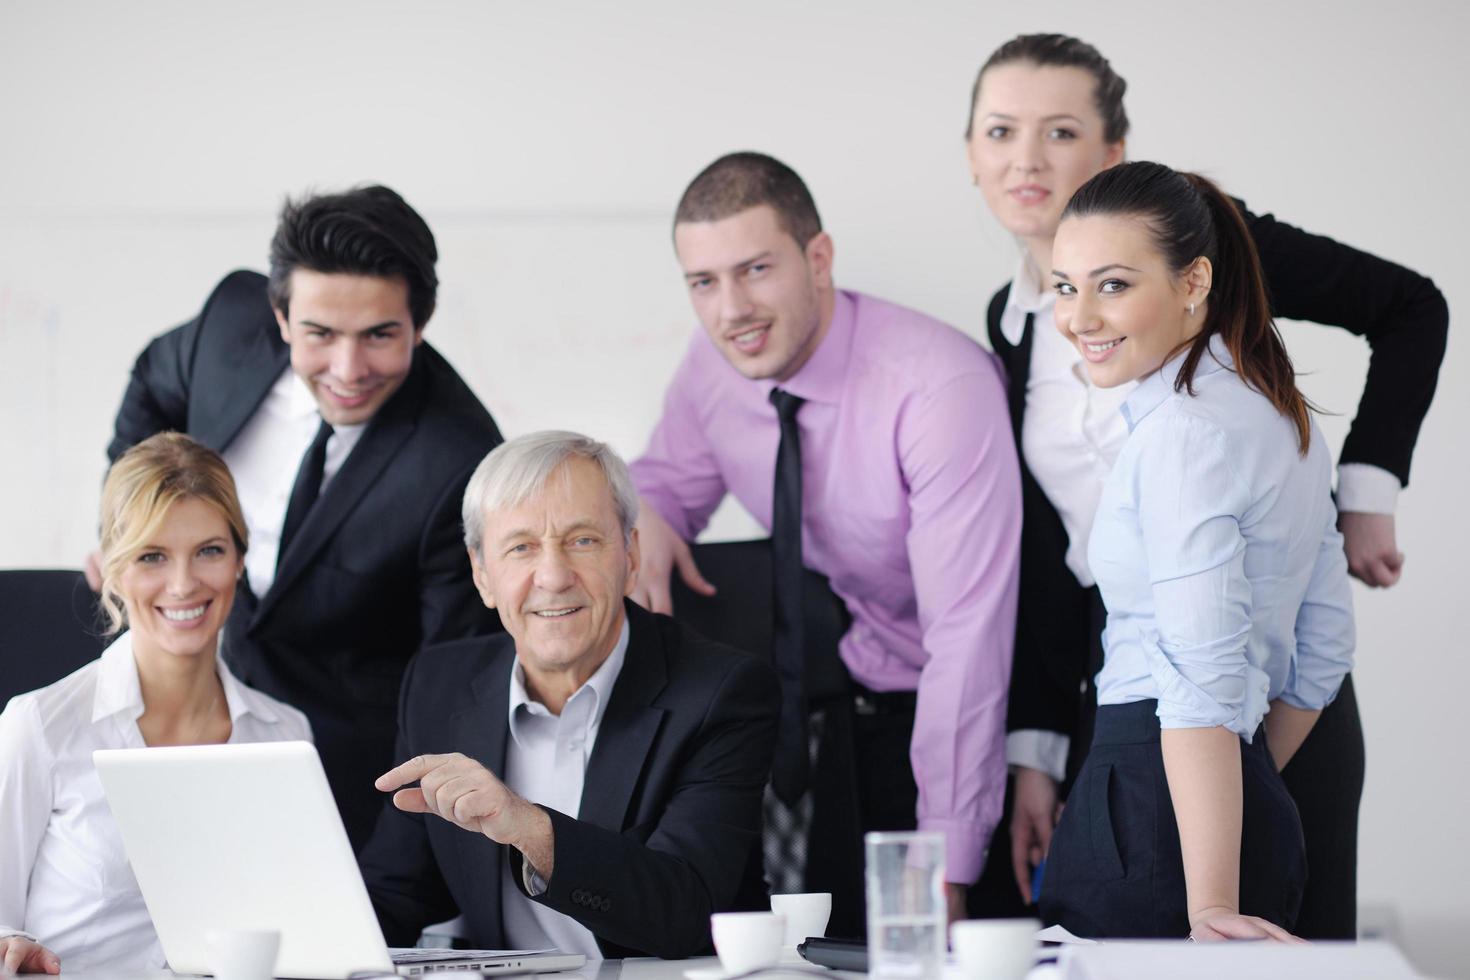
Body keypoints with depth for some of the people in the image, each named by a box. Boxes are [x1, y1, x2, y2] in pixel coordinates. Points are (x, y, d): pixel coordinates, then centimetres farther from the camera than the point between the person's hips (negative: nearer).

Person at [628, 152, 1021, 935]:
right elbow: (672, 482, 14)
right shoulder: (712, 367, -6)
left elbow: (967, 634, -27)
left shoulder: (939, 386, -26)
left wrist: (946, 864, -29)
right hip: (850, 691, 5)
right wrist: (643, 517, -14)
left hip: (960, 710, -5)